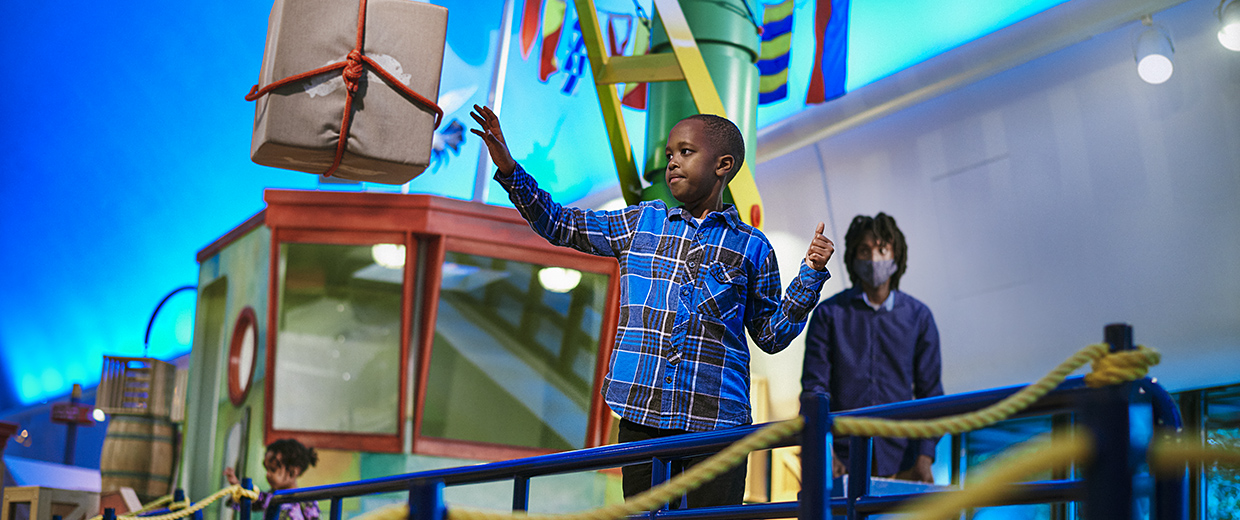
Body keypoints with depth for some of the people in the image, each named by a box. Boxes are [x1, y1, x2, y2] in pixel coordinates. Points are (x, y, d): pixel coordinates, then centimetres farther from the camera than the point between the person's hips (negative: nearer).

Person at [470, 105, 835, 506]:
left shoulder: (751, 247, 7)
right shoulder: (642, 223, 12)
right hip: (643, 414, 2)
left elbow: (771, 335, 11)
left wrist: (810, 274, 0)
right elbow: (558, 225, 14)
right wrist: (509, 169, 3)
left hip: (716, 417, -2)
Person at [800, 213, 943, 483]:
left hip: (900, 461, 1)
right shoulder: (828, 313, 5)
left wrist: (925, 457, -3)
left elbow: (930, 392, 9)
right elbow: (814, 386, 1)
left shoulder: (918, 316, 8)